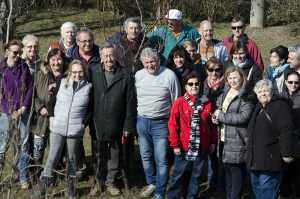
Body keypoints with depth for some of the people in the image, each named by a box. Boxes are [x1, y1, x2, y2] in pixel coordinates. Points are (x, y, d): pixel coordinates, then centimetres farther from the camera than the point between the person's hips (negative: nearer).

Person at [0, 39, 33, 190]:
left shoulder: (24, 68, 3)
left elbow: (30, 89, 2)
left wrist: (23, 108, -9)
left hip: (23, 113, 2)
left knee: (23, 145, 7)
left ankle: (23, 177, 17)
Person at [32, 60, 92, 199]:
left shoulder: (88, 88, -2)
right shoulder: (61, 83, 0)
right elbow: (51, 102, 8)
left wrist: (84, 123, -3)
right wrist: (51, 117, -3)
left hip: (75, 130, 0)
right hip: (57, 128, 0)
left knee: (72, 159, 12)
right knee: (52, 158, 0)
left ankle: (70, 187, 25)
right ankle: (42, 188, 9)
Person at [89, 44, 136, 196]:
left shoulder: (126, 76, -7)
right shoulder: (93, 72, -4)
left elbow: (131, 102, -6)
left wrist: (128, 126, -6)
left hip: (116, 124, 0)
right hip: (98, 123, 1)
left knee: (114, 155, 13)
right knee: (100, 154, 13)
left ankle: (110, 182, 28)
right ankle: (99, 181, 29)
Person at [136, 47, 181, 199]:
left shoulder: (169, 75, -11)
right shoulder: (138, 75, 1)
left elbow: (176, 102, -5)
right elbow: (135, 97, 9)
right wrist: (138, 117, 9)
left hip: (161, 123, -4)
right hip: (142, 121, 4)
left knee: (161, 160, -1)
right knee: (146, 156, 18)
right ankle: (151, 184, 38)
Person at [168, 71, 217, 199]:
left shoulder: (207, 103, 2)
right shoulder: (179, 102, -8)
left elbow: (212, 124, 10)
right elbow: (172, 125, -8)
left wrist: (213, 141, 9)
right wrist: (175, 144, -9)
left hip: (202, 147, 3)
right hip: (184, 147, -3)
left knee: (197, 174, 14)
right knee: (178, 174, 7)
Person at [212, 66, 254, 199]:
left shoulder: (246, 96, -11)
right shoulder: (225, 93, 13)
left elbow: (244, 117, -22)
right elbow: (217, 105, 26)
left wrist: (221, 116, -15)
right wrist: (215, 116, 2)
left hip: (237, 141, -8)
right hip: (224, 138, 8)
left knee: (237, 171, -3)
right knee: (227, 169, 18)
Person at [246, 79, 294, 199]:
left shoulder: (280, 106, -10)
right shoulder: (258, 107, 17)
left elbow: (286, 131, -19)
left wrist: (286, 153, -24)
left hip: (270, 158, -9)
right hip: (255, 158, 9)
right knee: (256, 188, 15)